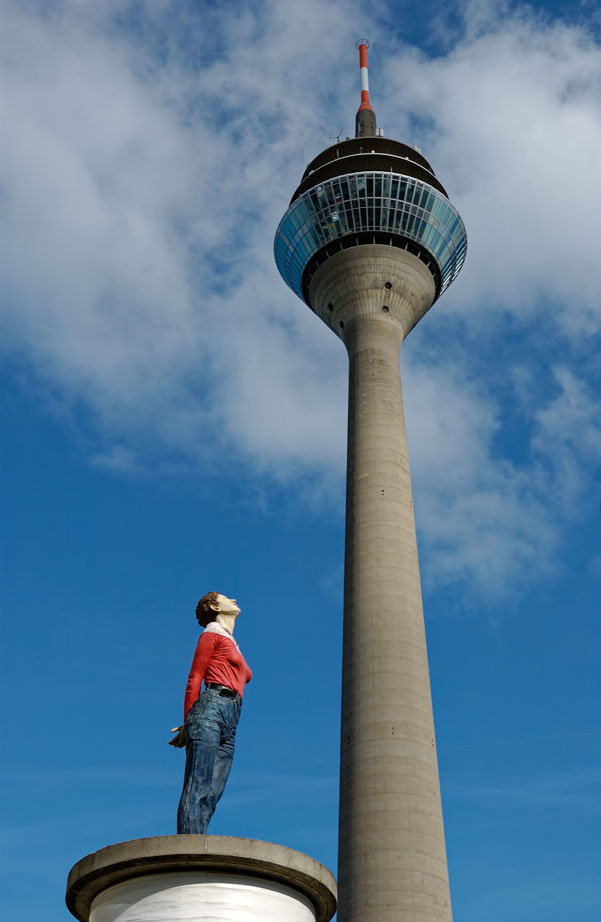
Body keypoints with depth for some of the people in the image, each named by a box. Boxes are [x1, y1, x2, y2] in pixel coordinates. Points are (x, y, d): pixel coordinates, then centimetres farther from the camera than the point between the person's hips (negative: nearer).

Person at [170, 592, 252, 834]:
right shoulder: (211, 635, 12)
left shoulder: (232, 647, 32)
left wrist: (190, 725, 9)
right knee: (197, 790, -19)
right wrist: (188, 723, -3)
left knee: (211, 796, -8)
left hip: (229, 727, 7)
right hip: (211, 708, -7)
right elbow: (194, 680, 4)